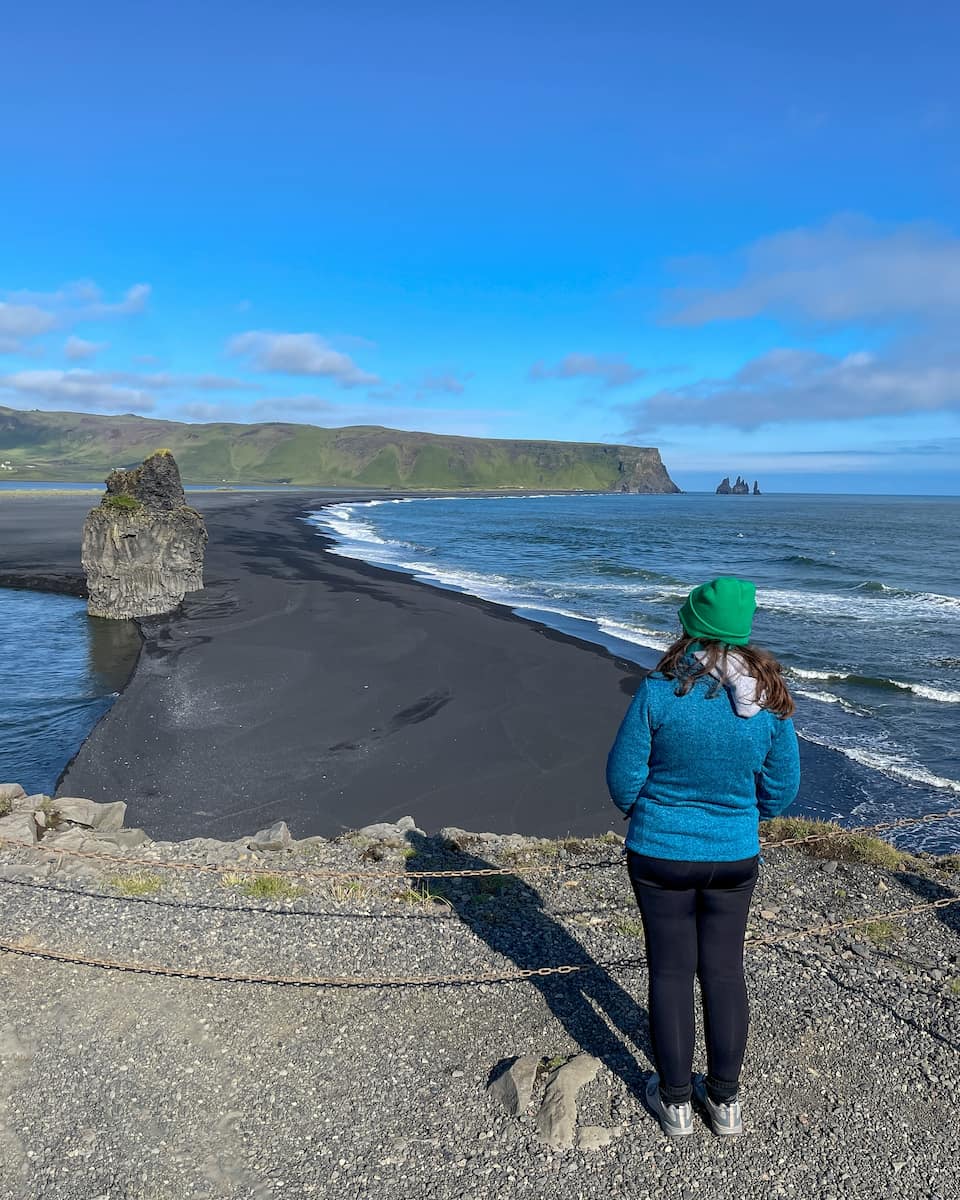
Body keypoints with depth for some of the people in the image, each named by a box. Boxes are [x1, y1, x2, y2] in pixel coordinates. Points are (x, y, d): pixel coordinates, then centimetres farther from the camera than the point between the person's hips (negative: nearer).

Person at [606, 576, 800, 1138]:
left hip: (660, 853, -2)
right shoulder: (771, 701, -11)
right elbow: (781, 791, 0)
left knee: (671, 972, 13)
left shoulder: (660, 692, -21)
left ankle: (676, 1100, 28)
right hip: (734, 857, 3)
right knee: (725, 971, 18)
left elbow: (623, 779, -12)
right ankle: (725, 1098, 32)